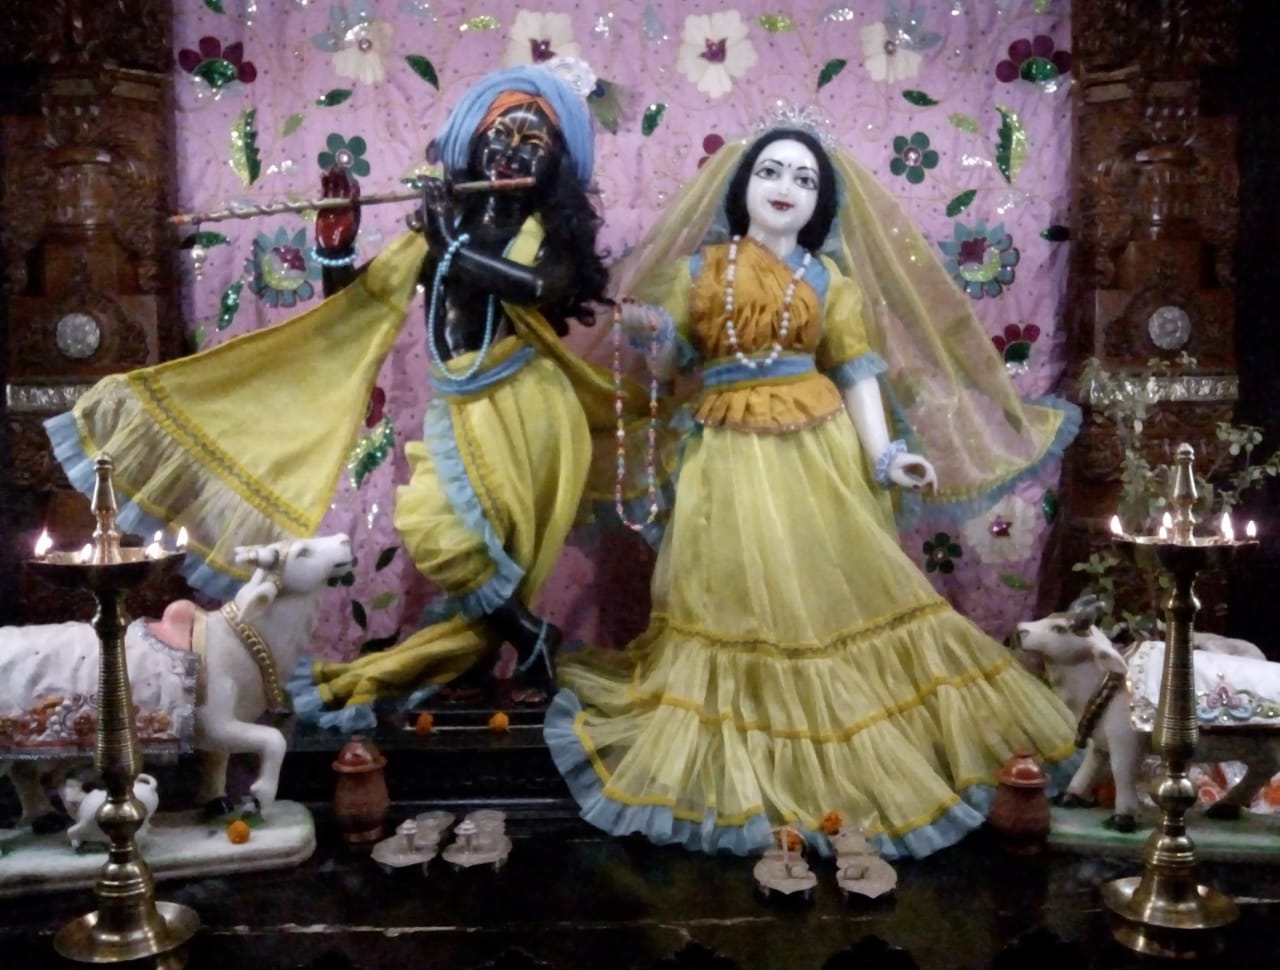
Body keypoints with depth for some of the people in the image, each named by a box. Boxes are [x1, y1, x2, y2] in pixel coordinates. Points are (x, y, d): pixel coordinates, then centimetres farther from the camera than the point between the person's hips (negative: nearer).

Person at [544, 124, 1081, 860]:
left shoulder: (830, 278, 7)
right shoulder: (698, 269, 8)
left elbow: (858, 373, 1)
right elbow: (670, 366, 9)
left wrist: (885, 455, -10)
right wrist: (650, 335, -14)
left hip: (818, 451, 0)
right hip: (732, 455, 0)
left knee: (832, 591, 2)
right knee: (740, 597, 2)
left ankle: (841, 747, 19)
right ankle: (743, 755, 16)